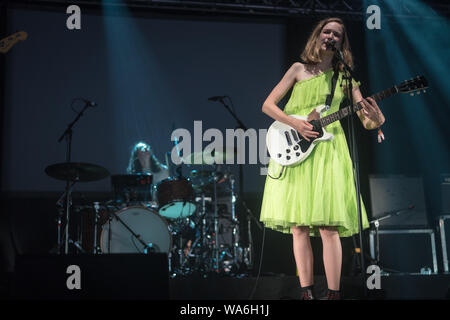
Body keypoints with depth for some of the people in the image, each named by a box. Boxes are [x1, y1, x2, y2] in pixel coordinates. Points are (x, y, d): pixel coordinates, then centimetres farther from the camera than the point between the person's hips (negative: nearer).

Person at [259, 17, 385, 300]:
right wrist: (296, 124, -9)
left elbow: (366, 121, 7)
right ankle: (308, 292, 4)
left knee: (327, 225, -10)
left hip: (327, 150, 0)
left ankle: (334, 294, -6)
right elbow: (268, 105, 7)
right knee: (298, 226, -1)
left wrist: (377, 119, -18)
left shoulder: (344, 76, 13)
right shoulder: (299, 69, 11)